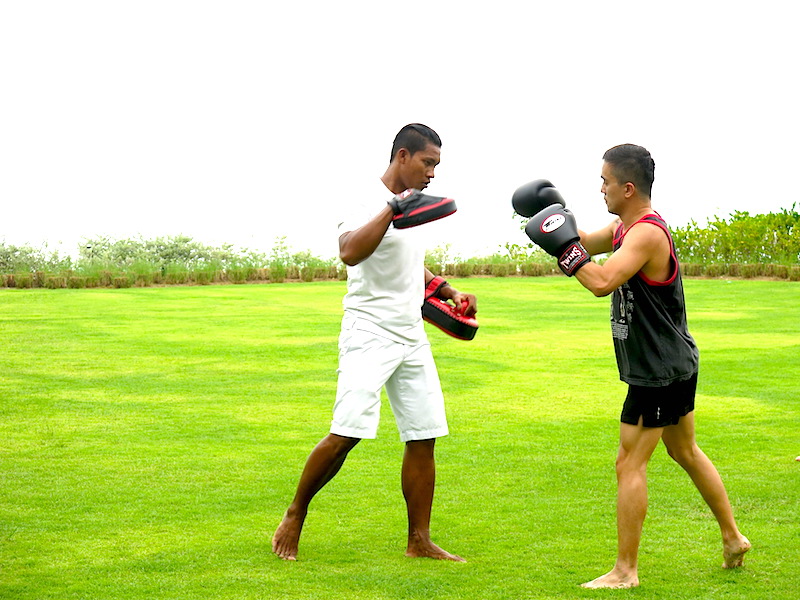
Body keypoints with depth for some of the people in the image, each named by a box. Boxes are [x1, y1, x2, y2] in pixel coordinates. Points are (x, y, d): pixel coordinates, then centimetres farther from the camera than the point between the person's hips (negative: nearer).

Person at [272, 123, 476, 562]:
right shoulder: (369, 201, -12)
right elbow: (349, 253, -32)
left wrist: (450, 292, 22)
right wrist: (392, 210, -37)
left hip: (412, 338, 8)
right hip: (370, 334, -8)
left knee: (423, 438, 4)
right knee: (346, 435, -15)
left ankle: (419, 541, 12)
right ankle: (295, 514, 5)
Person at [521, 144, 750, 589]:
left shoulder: (647, 233, -24)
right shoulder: (625, 227, 7)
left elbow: (602, 282, -35)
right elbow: (585, 244, 22)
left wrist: (564, 248, -25)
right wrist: (555, 217, 6)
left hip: (660, 371, -10)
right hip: (675, 367, 10)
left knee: (630, 464, -7)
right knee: (686, 452, 22)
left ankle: (625, 572, -2)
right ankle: (733, 538, 35)